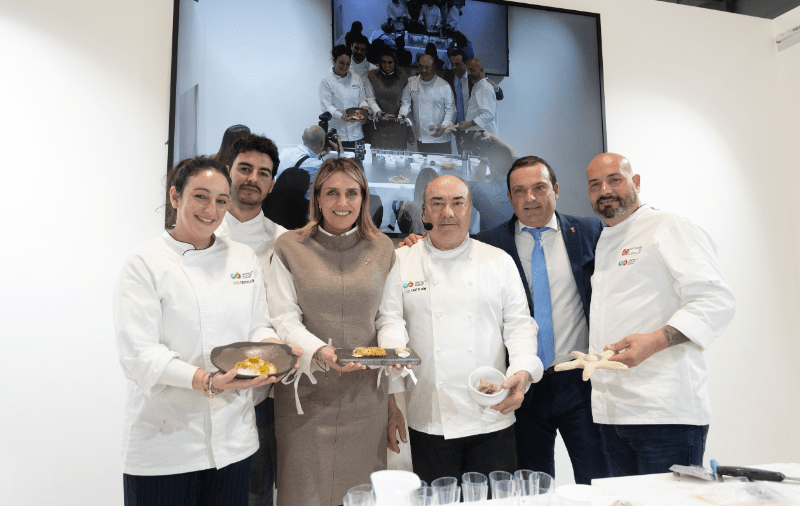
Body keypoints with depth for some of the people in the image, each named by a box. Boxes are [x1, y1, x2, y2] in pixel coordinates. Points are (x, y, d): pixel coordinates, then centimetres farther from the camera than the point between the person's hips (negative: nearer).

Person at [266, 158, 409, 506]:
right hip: (307, 391, -2)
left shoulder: (382, 248, 6)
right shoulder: (289, 247, -2)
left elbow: (389, 314, 8)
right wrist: (319, 353, -21)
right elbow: (284, 319, -4)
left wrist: (392, 346, -13)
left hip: (365, 391, 2)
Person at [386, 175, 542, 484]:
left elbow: (519, 324, 5)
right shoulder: (400, 263, 2)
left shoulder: (499, 261, 6)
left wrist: (522, 372, -13)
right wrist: (391, 403, -1)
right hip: (429, 422, -1)